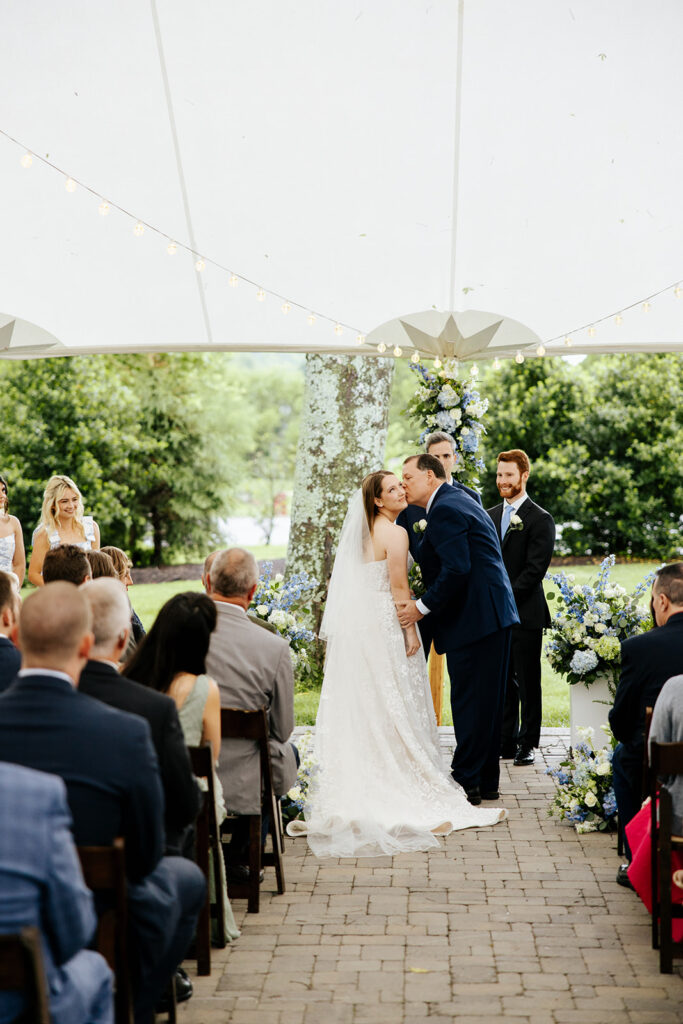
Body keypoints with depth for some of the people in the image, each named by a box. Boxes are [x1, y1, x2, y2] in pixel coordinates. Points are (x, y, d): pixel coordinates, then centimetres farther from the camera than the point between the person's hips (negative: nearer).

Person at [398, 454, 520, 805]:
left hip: (474, 619, -11)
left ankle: (466, 782, 3)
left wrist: (423, 606, -15)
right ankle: (486, 782, 21)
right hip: (493, 615, 11)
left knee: (468, 702, -4)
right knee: (486, 702, 14)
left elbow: (456, 569, -23)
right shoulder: (461, 501, 19)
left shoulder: (445, 510, -13)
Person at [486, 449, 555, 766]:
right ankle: (506, 741, 17)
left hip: (525, 613, -5)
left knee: (527, 682, 1)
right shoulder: (489, 516, 14)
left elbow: (535, 569, -11)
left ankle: (528, 744, 9)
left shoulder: (540, 520, -4)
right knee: (501, 681, 9)